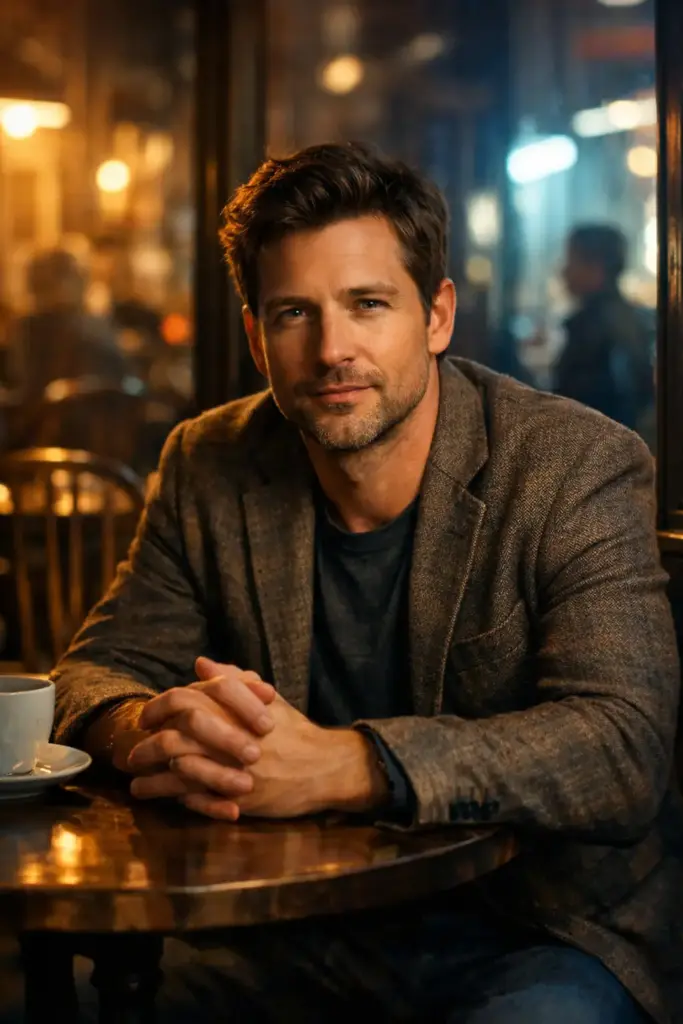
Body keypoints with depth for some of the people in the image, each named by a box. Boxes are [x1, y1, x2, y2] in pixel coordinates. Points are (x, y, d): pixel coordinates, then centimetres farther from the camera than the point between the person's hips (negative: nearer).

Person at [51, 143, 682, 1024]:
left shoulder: (579, 469, -13)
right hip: (305, 934, 4)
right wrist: (146, 729, -23)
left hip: (546, 933, -3)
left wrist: (338, 766, -36)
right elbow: (99, 668, 4)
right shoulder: (211, 469, 0)